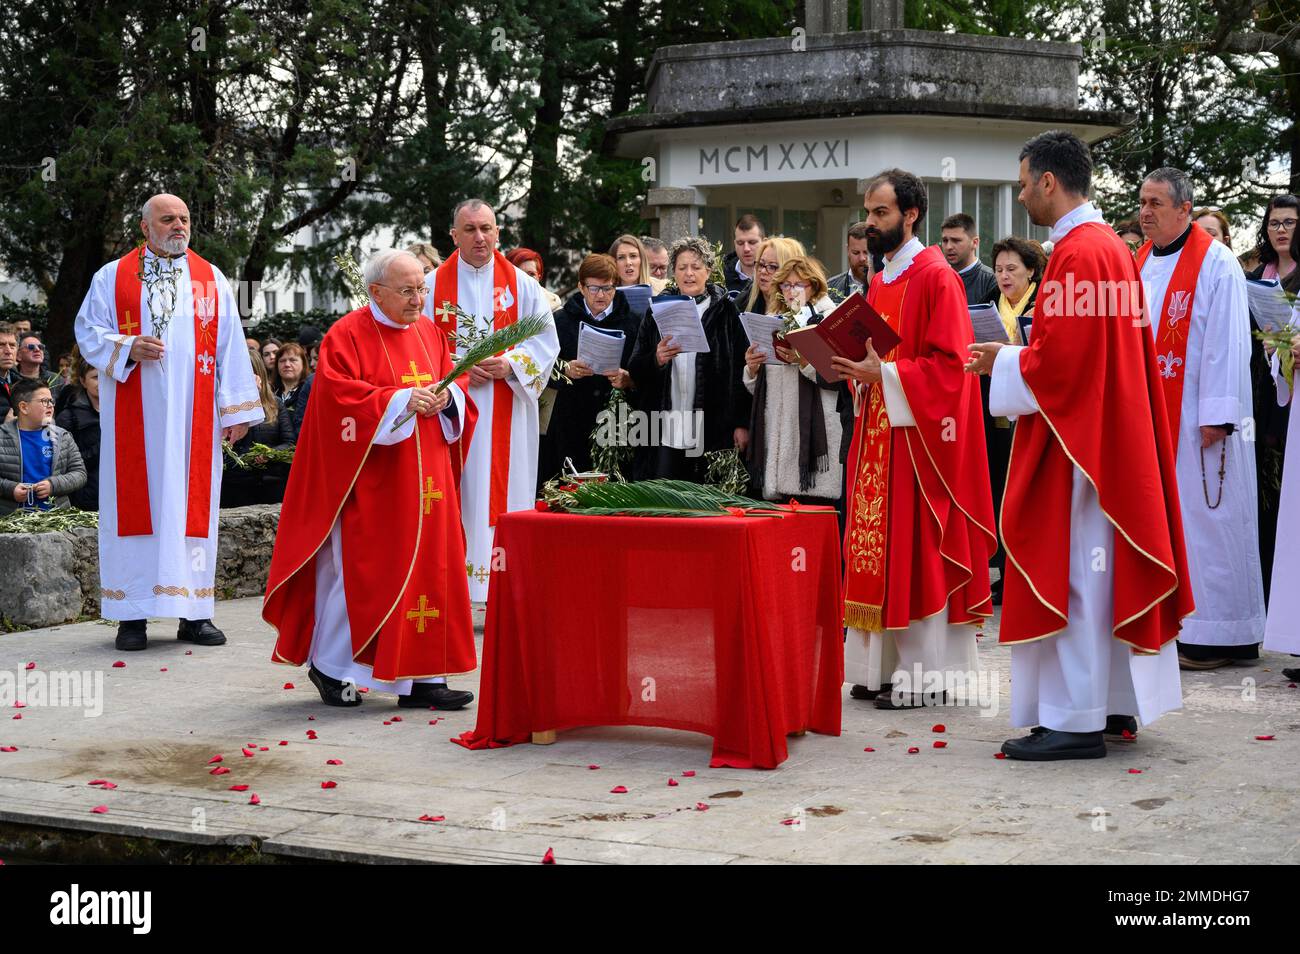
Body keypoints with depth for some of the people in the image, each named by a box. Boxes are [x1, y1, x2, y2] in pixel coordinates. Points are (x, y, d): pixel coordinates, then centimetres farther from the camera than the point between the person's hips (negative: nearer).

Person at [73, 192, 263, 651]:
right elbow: (88, 331, 5)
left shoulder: (212, 280, 11)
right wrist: (126, 348, -14)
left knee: (192, 504, 0)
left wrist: (235, 409, 1)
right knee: (134, 504, -2)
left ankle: (193, 613, 4)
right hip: (133, 418, -1)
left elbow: (231, 346, 8)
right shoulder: (112, 277, 8)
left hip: (192, 418, 1)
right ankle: (132, 614, 2)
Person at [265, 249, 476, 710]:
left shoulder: (429, 332, 13)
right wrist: (401, 401, -24)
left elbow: (455, 382, 16)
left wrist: (446, 396, -7)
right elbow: (338, 395, -17)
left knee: (429, 567, 4)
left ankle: (420, 677, 9)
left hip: (426, 478, 7)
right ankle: (330, 666, 15)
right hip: (372, 481, -6)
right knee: (361, 569, -2)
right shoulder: (346, 336, -7)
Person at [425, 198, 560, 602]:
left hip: (506, 415, 0)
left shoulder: (522, 285, 7)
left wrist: (510, 365, -12)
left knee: (502, 492, -2)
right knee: (453, 497, -2)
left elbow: (546, 342, 5)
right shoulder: (433, 285, 6)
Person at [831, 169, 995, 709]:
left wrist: (883, 373, -20)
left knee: (916, 552, -5)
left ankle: (925, 676, 1)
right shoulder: (880, 283, 16)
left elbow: (950, 363, -16)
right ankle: (884, 668, 13)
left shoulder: (936, 278, -10)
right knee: (879, 551, 7)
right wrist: (857, 370, 3)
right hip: (877, 433, 8)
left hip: (918, 435, -8)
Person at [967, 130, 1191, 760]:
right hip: (1112, 437, 10)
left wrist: (1001, 360, -5)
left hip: (1074, 441, -10)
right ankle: (1116, 703, 20)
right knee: (1101, 570, 13)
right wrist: (1013, 358, 16)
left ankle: (1074, 720, -3)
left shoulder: (1076, 254, -17)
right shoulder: (1112, 246, 14)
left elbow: (1057, 361, -21)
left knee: (1068, 571, -6)